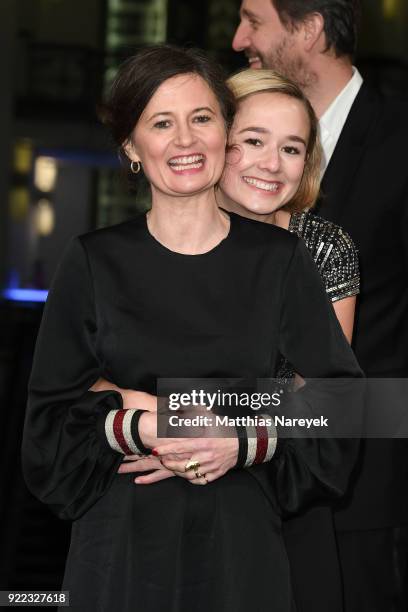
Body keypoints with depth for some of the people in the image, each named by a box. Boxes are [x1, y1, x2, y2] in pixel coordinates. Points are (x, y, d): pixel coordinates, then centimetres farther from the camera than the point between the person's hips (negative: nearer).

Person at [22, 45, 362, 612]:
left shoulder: (280, 258, 1)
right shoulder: (94, 262, 1)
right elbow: (53, 420, 1)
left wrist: (245, 442, -14)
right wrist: (143, 428, -15)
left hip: (242, 542, 0)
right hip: (121, 539, 0)